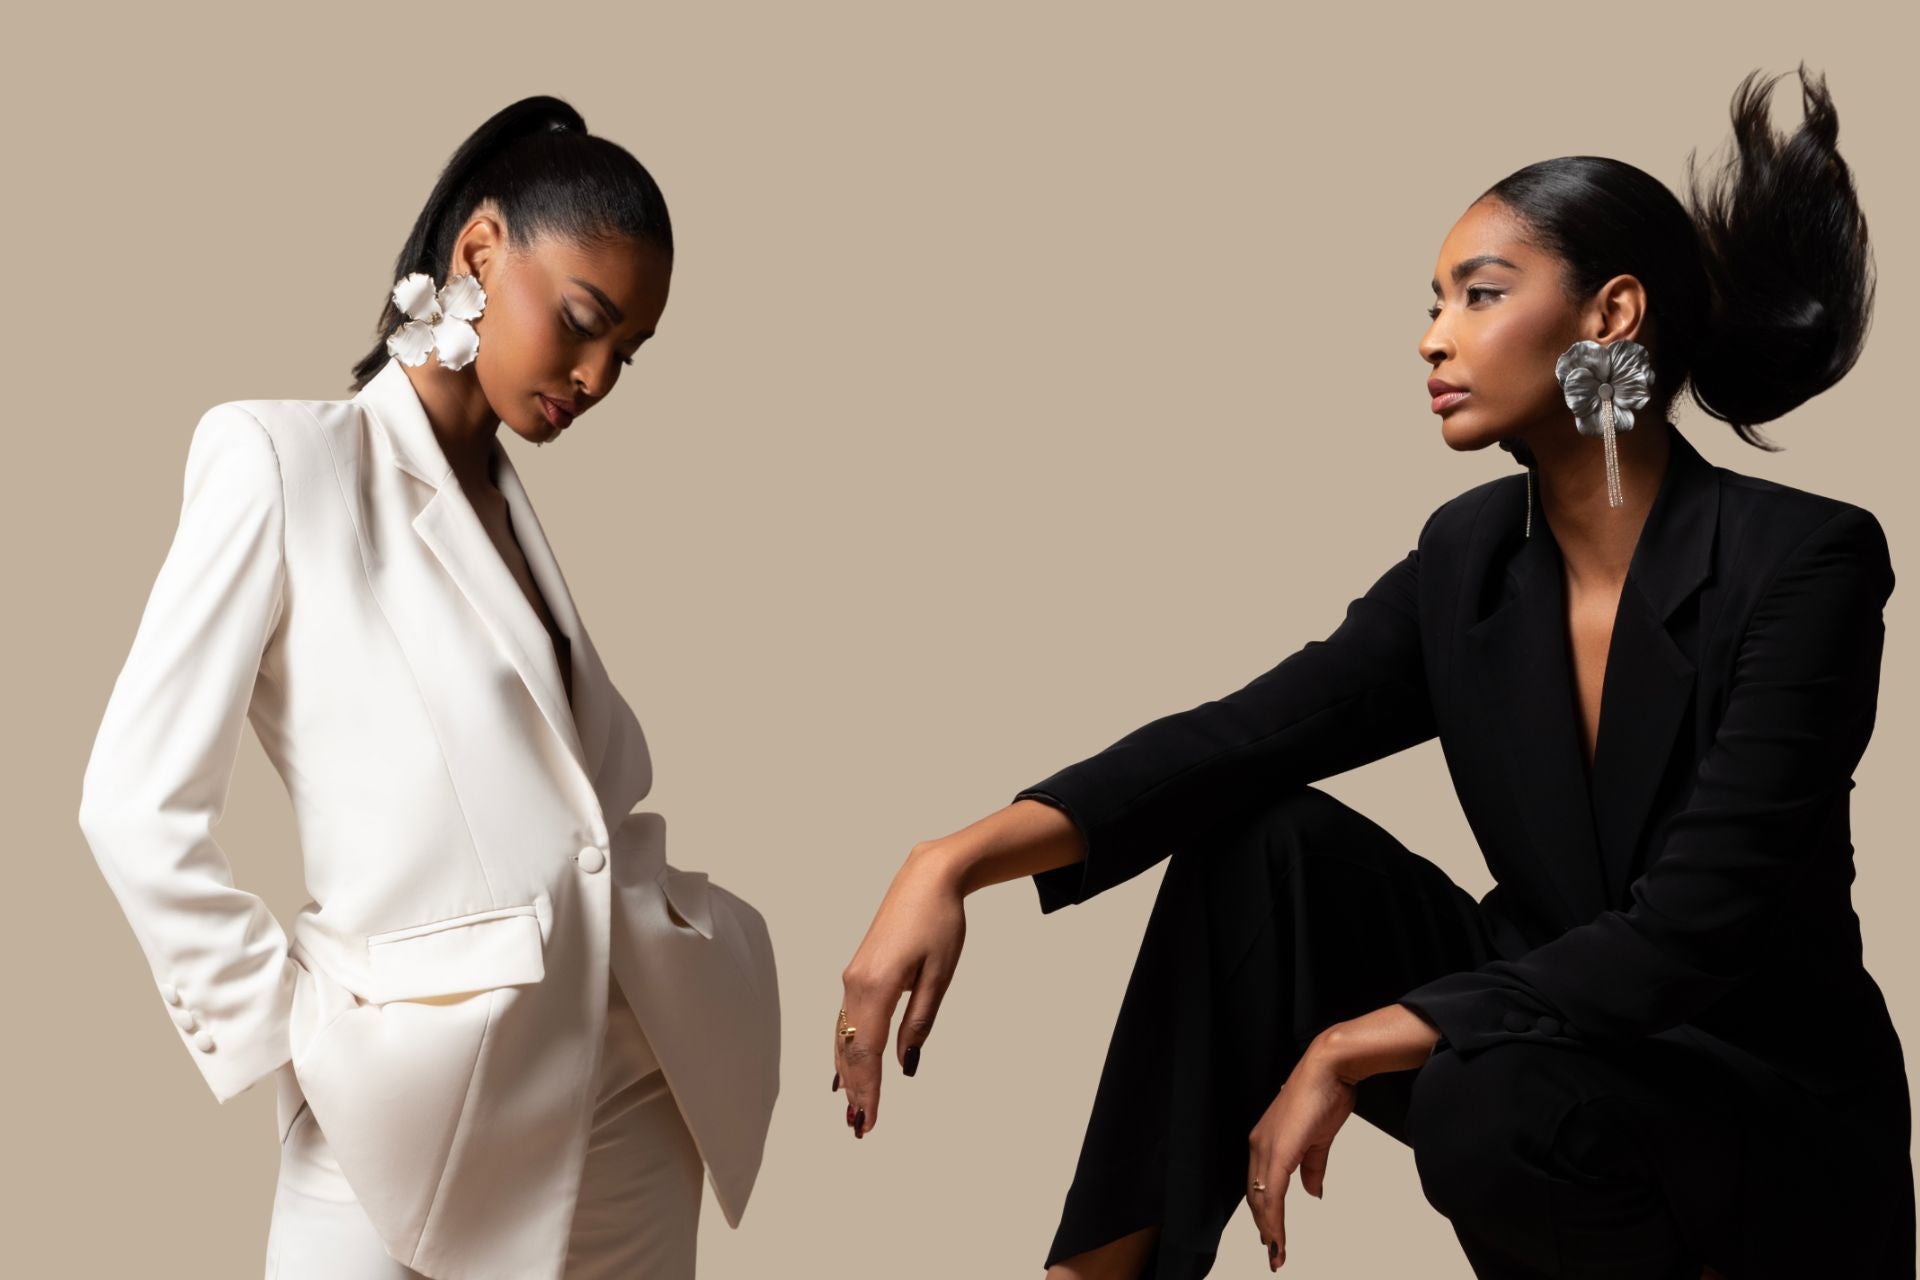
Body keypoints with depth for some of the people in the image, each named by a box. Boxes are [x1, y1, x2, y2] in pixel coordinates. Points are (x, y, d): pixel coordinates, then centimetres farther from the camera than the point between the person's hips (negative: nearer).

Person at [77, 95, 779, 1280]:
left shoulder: (523, 509, 14)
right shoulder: (282, 459, -4)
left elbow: (608, 793, 13)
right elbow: (138, 804, -7)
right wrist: (290, 1041, -6)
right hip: (417, 1115, -6)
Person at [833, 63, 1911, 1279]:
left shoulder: (1802, 563, -19)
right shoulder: (1471, 555, -1)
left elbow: (1691, 935, -25)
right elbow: (1235, 741, -10)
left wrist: (1353, 1047, -25)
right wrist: (956, 860, -24)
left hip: (1782, 1125, -6)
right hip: (1549, 1037, 6)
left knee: (1493, 1102, -36)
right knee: (1269, 840, -14)